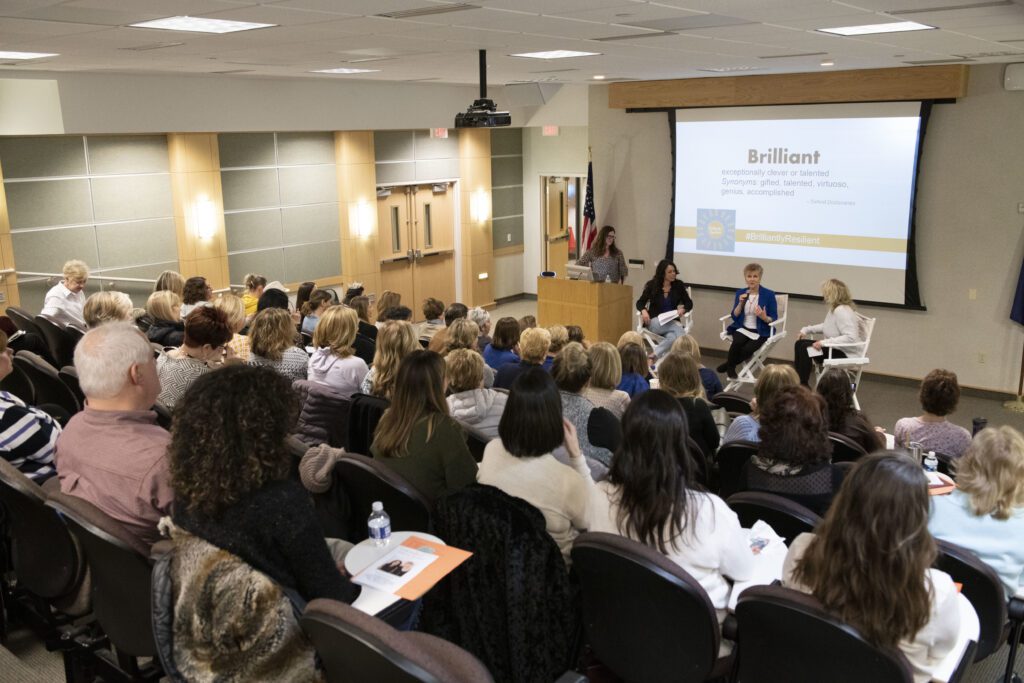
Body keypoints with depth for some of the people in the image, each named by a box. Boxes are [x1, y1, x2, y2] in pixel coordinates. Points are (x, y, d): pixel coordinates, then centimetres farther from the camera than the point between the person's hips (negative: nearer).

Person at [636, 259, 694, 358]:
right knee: (680, 334, -33)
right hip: (655, 322, -2)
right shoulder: (652, 285, 0)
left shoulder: (679, 285, 3)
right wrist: (644, 311, -20)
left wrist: (683, 309, -15)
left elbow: (689, 303, 9)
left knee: (673, 338, -38)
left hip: (672, 322, 2)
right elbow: (640, 302, 3)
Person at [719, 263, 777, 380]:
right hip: (743, 328, 2)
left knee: (748, 349, -30)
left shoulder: (769, 294, -3)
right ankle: (730, 367, -7)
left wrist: (764, 317, -25)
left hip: (760, 331, -2)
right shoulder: (740, 293, 8)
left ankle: (729, 365, -2)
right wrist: (741, 303, -12)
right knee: (737, 342, -32)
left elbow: (774, 319, -3)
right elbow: (734, 316, 3)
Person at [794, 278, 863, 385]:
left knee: (805, 347, -19)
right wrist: (806, 330, 12)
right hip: (836, 348, 10)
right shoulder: (834, 309, 7)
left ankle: (803, 385, -7)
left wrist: (825, 342, -32)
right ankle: (798, 379, 12)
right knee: (800, 344, 8)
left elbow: (851, 338, -32)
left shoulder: (842, 311, -23)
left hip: (847, 354, -10)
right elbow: (827, 327, 25)